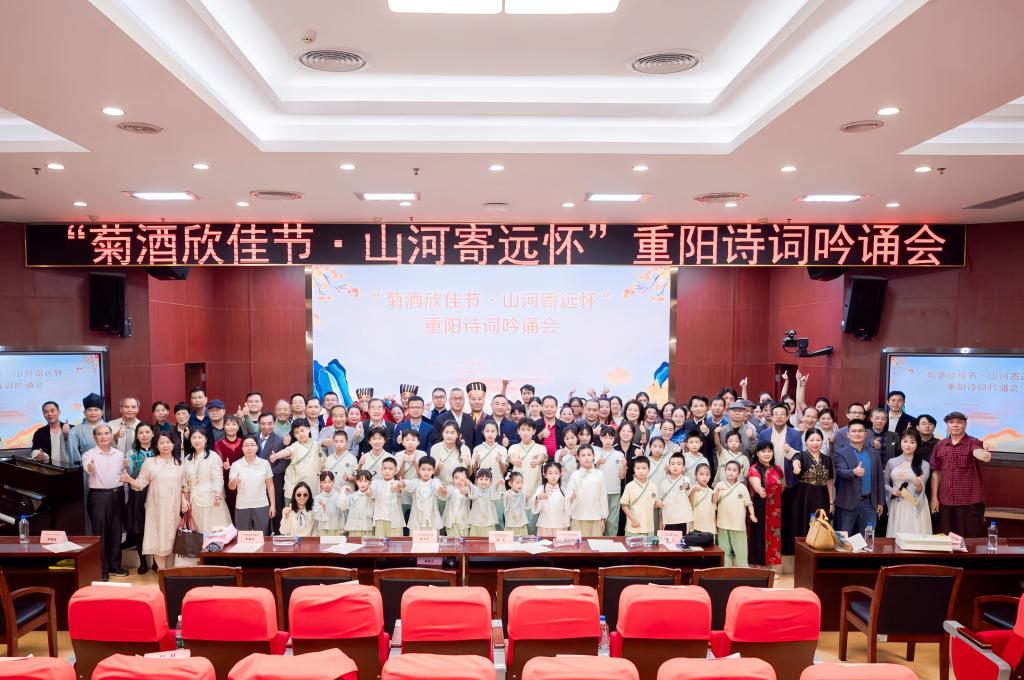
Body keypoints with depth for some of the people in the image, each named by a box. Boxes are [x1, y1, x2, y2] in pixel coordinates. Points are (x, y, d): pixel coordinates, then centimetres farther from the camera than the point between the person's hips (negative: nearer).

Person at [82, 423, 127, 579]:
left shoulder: (119, 454, 7)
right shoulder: (89, 454, -8)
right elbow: (86, 467, -30)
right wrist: (89, 468, -53)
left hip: (117, 495, 4)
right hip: (98, 496, -4)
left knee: (115, 531, 11)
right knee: (100, 532, 1)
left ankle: (114, 565, 23)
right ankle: (101, 569, 12)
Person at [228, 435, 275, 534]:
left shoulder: (265, 463, -1)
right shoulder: (235, 465, -2)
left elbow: (270, 486, 4)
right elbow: (230, 487, -4)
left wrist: (273, 505, 1)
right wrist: (234, 481, -26)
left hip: (262, 506, 0)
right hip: (242, 507, 0)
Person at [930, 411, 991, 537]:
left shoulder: (973, 443, -3)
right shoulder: (939, 446, 7)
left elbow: (978, 453, -28)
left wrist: (985, 455, -52)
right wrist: (934, 497, 4)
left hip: (970, 501, -3)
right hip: (946, 501, 3)